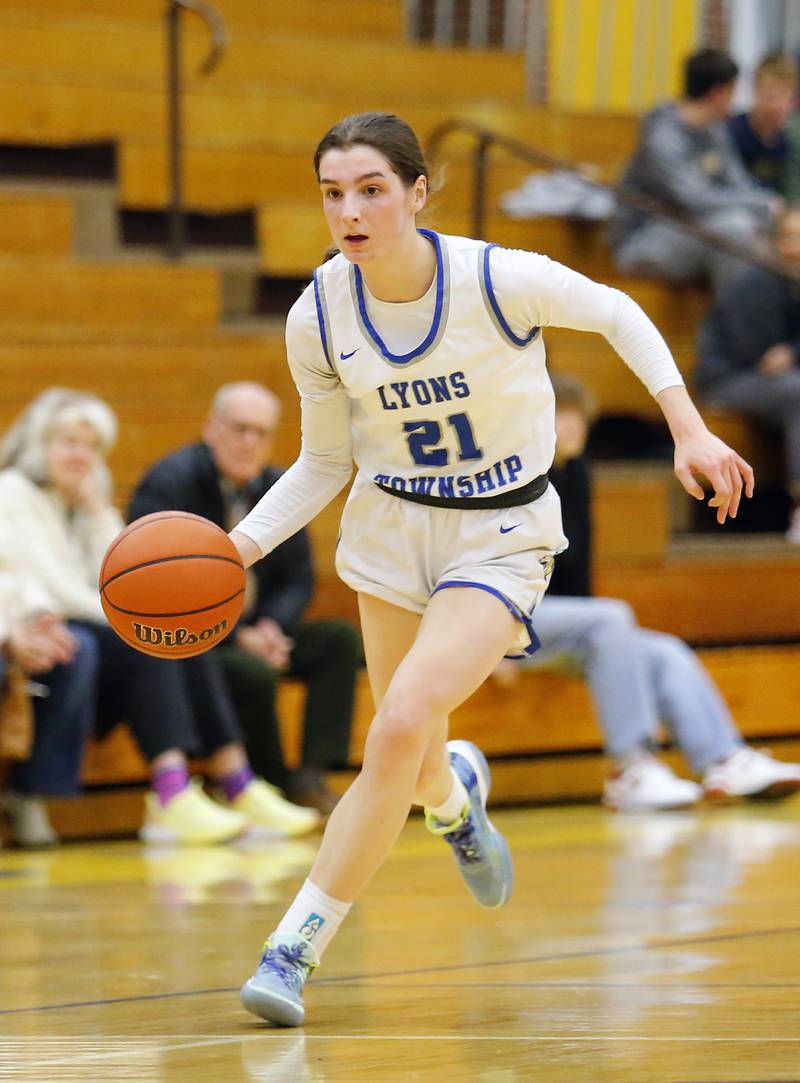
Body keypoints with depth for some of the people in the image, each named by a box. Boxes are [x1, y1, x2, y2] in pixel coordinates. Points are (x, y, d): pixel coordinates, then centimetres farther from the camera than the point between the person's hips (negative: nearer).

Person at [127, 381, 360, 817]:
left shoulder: (278, 489, 8)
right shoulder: (169, 483, -13)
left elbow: (298, 579, 10)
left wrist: (272, 627, -13)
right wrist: (236, 636, -26)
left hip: (251, 635, 7)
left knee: (341, 638, -13)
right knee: (253, 673, -34)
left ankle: (311, 777, -21)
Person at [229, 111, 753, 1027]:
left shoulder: (498, 279, -21)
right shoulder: (318, 319, -11)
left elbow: (618, 316, -3)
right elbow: (323, 465, 2)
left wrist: (690, 432, -9)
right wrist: (242, 543, -13)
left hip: (501, 537, -4)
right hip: (391, 527, 4)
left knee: (401, 727, -23)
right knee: (411, 766, 11)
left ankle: (296, 945, -14)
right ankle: (454, 790, 52)